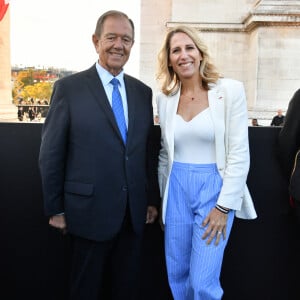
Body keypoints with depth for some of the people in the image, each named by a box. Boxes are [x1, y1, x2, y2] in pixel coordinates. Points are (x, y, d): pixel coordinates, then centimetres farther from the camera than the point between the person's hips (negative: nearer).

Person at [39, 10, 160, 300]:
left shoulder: (143, 91, 6)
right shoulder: (69, 87, -7)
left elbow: (147, 151, 10)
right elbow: (50, 154, -5)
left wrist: (152, 199, 10)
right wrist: (55, 209, -4)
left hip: (134, 212, 4)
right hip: (90, 211, -4)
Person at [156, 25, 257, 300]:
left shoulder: (230, 90, -7)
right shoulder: (165, 98, 5)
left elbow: (239, 153, -9)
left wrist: (224, 206, -12)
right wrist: (163, 197, 13)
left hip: (215, 188, -4)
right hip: (177, 191, 4)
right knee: (177, 276, 15)